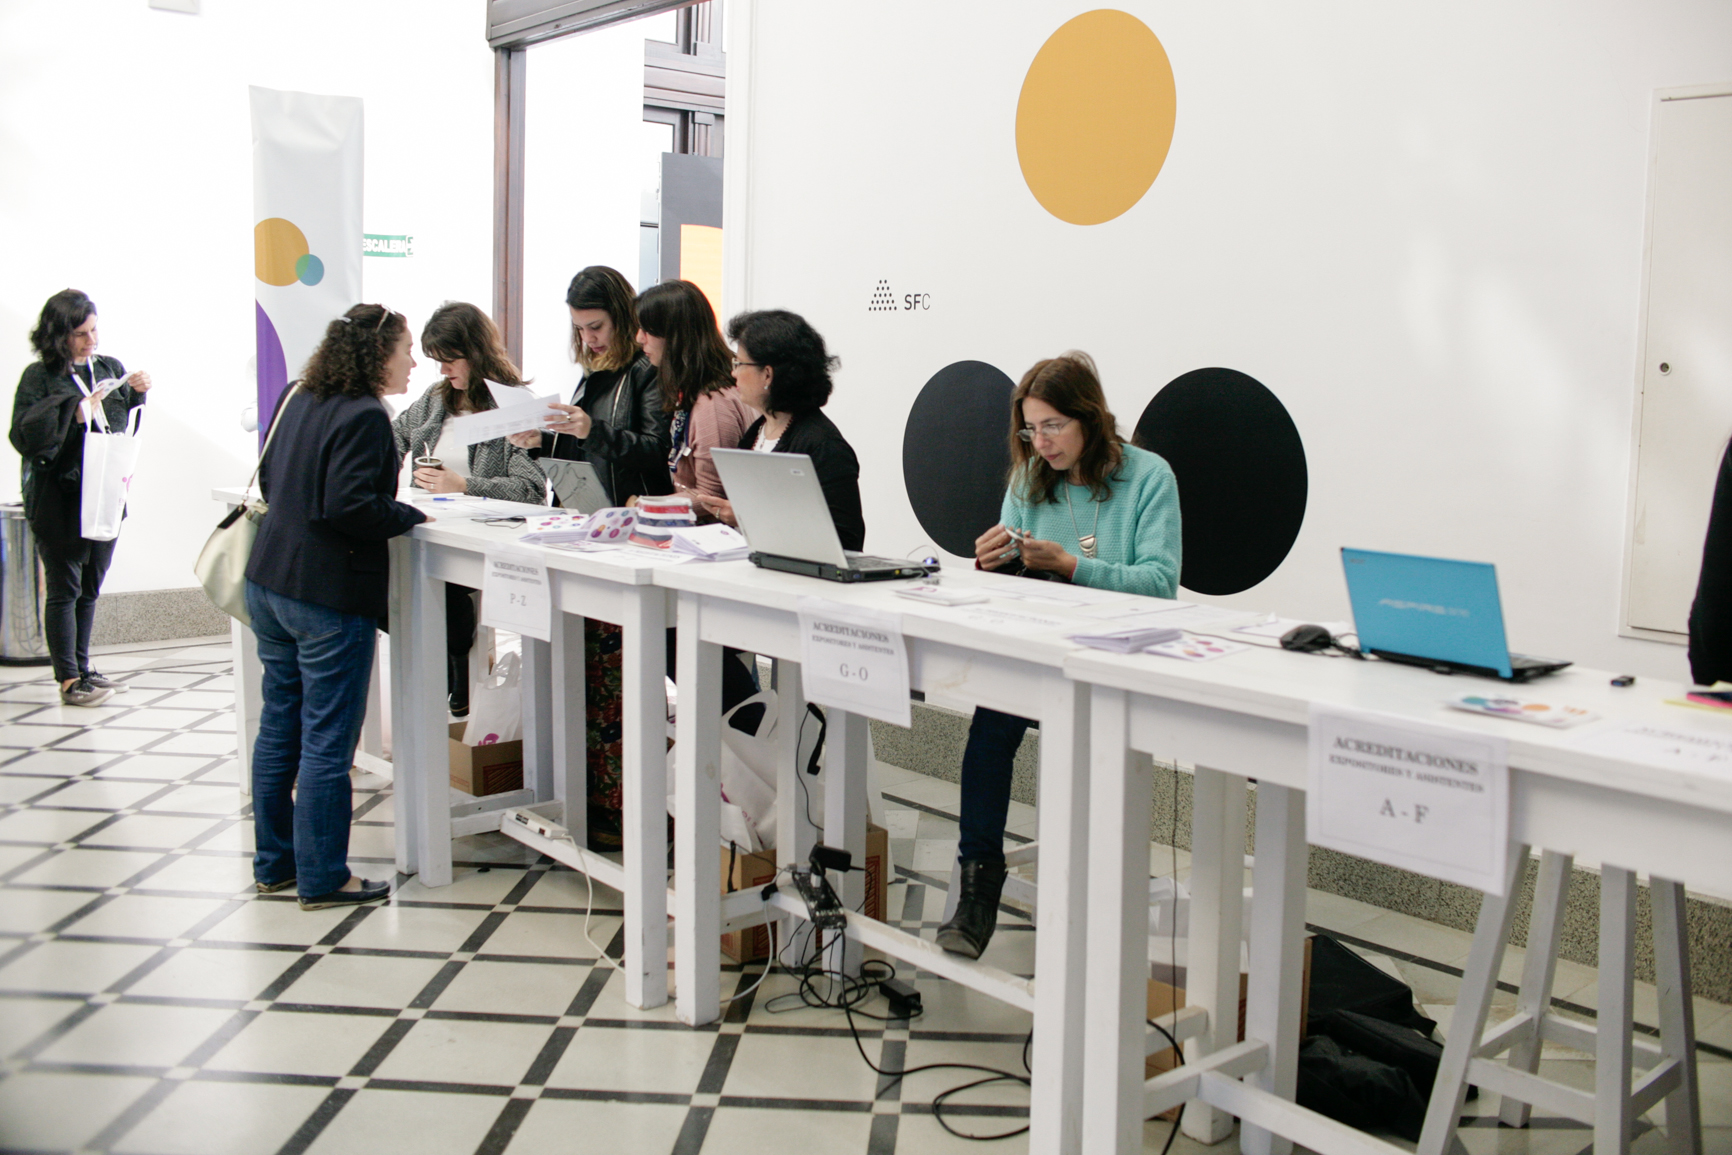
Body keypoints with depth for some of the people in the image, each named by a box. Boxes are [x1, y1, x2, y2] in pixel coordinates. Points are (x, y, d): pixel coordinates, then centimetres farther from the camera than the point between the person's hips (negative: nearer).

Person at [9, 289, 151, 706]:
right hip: (59, 500, -5)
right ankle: (68, 679, 4)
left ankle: (81, 670, 22)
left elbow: (128, 430, 14)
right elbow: (23, 436, -11)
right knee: (64, 589, -1)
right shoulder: (39, 377, -5)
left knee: (89, 590, 12)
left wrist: (137, 394, -3)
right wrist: (72, 410, -17)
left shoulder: (110, 370, 9)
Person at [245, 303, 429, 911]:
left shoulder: (299, 400, 10)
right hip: (329, 597, -9)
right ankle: (322, 878, 8)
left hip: (268, 582, 9)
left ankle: (273, 862, 26)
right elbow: (351, 506, -24)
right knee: (327, 741, 0)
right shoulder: (363, 416, -16)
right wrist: (412, 515, -10)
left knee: (279, 728, 15)